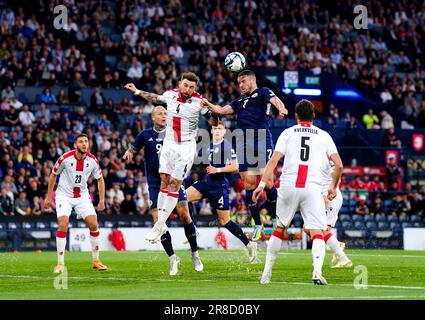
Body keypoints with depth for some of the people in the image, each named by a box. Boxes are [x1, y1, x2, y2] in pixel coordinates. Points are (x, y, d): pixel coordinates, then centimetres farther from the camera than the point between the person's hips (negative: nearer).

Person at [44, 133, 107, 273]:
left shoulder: (92, 160, -8)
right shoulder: (65, 158, -17)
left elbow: (100, 179, 8)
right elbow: (53, 175, -1)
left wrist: (102, 200, 3)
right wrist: (48, 197, 1)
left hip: (82, 196, 3)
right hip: (64, 195, -3)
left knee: (93, 224, -7)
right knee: (63, 225, -20)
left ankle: (96, 261, 9)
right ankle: (60, 263, -12)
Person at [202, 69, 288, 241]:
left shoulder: (262, 92, 9)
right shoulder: (239, 101, 28)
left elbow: (275, 100, -10)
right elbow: (222, 110, 20)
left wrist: (281, 108, -33)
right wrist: (208, 105, 2)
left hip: (262, 140, -6)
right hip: (245, 145, 6)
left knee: (267, 180, -14)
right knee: (249, 183, 0)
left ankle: (276, 219, 1)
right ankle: (257, 224, 8)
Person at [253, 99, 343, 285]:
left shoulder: (288, 133, 12)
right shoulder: (323, 136, 14)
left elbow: (274, 160, 0)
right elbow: (338, 165, 7)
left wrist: (262, 184, -4)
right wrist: (333, 187, 21)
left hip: (288, 186, 1)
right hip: (312, 188, -1)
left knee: (280, 228, 18)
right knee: (317, 232, -4)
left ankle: (267, 272, 19)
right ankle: (317, 270, -29)